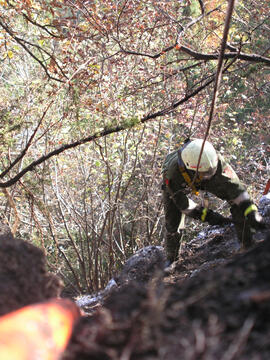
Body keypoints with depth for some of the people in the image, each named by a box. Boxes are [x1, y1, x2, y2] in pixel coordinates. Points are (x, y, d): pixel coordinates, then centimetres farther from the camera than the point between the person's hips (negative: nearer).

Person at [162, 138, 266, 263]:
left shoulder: (215, 160, -40)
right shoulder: (173, 174, -44)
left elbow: (234, 186, -34)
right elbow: (182, 204, -31)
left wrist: (251, 213, -39)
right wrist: (207, 216, -36)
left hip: (202, 182, 2)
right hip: (178, 187, -2)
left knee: (239, 203, -16)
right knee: (173, 224, -6)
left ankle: (249, 246, -4)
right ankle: (171, 259, 25)